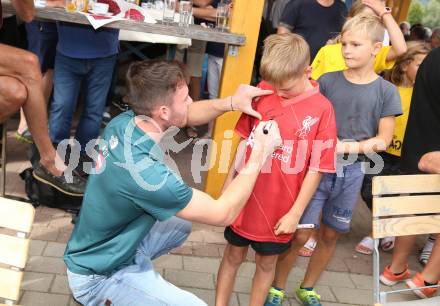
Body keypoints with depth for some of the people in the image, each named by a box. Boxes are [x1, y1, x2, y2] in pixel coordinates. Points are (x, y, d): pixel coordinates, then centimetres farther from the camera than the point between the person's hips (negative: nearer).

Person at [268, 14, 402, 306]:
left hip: (352, 172, 2)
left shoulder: (386, 91, -2)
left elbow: (384, 138, -2)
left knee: (331, 234, 14)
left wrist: (353, 146, -19)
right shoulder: (327, 81, -3)